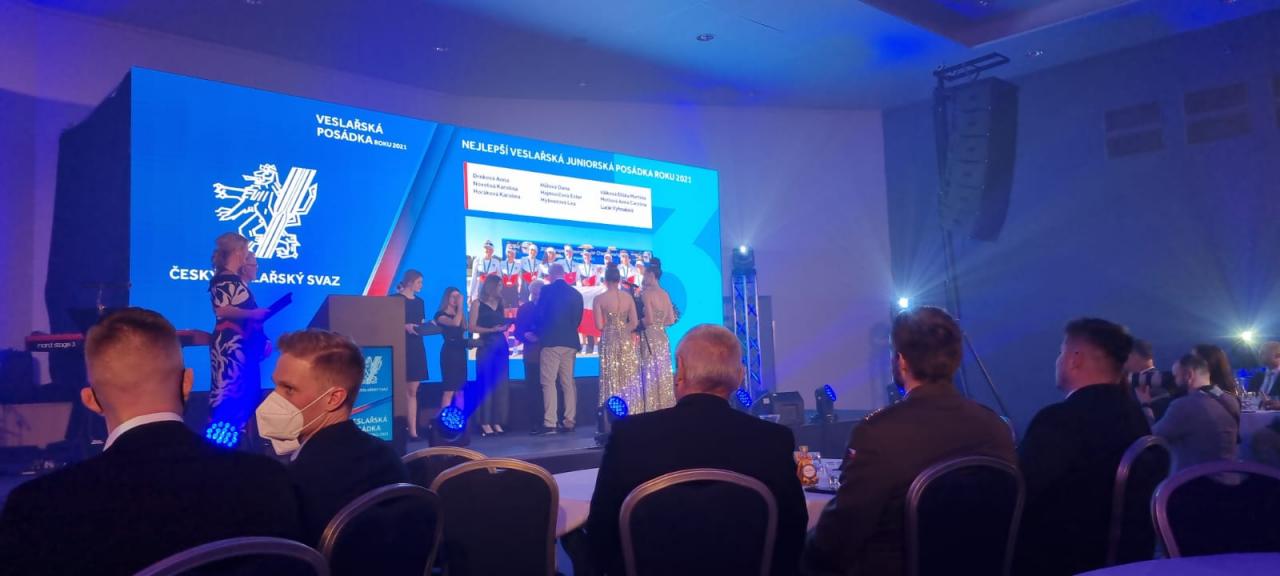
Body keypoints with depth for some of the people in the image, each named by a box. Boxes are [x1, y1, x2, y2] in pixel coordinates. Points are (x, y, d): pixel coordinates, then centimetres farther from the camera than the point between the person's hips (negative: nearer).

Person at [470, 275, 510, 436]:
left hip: (501, 345, 5)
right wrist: (490, 330, -14)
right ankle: (485, 423, -3)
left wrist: (505, 326, -1)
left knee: (501, 384, 2)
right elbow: (472, 327, -5)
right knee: (486, 385, -6)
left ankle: (497, 422, 5)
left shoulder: (499, 303, 15)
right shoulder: (478, 303, 1)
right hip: (485, 346, -5)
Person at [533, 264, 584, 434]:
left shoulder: (547, 290, -5)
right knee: (568, 382, 10)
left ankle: (549, 424, -10)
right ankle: (569, 422, 10)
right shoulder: (576, 293, 9)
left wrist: (539, 330, 13)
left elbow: (538, 315, -6)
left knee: (549, 382, -5)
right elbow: (578, 319, 12)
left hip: (551, 341, -5)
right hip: (570, 341, 5)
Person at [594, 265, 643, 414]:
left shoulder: (599, 299, -7)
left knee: (612, 379, 4)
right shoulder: (628, 297, 0)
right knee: (629, 379, 10)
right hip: (626, 341, 2)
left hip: (609, 341, -2)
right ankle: (631, 412, 12)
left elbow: (599, 326, -10)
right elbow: (634, 323, -2)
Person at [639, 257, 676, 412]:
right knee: (663, 373, 10)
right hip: (663, 337, 7)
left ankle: (653, 409, -2)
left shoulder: (646, 293, -11)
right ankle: (666, 408, 12)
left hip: (650, 338, -7)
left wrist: (638, 321, 0)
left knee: (651, 374, -3)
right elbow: (671, 319, 9)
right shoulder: (665, 294, 9)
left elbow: (649, 319, -18)